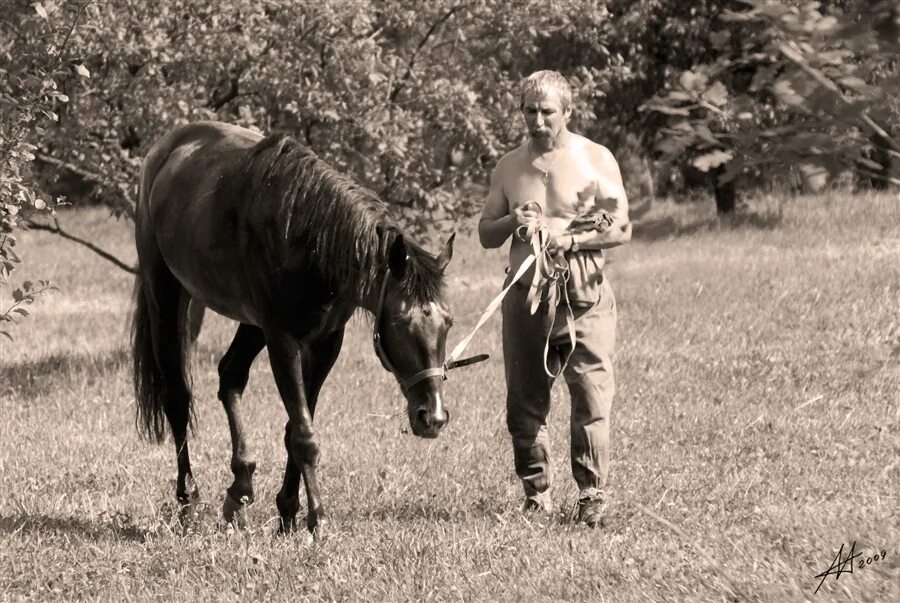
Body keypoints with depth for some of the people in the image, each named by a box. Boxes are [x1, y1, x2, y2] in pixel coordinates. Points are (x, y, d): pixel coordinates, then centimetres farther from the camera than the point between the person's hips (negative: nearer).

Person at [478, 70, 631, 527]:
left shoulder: (596, 160, 3)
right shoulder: (509, 166, 12)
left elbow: (621, 229, -1)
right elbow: (485, 235, 16)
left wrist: (570, 240, -15)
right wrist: (512, 222, -6)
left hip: (582, 295, -3)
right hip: (525, 294, 3)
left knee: (591, 399, -7)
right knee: (524, 403, 3)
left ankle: (592, 498, -3)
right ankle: (536, 496, 12)